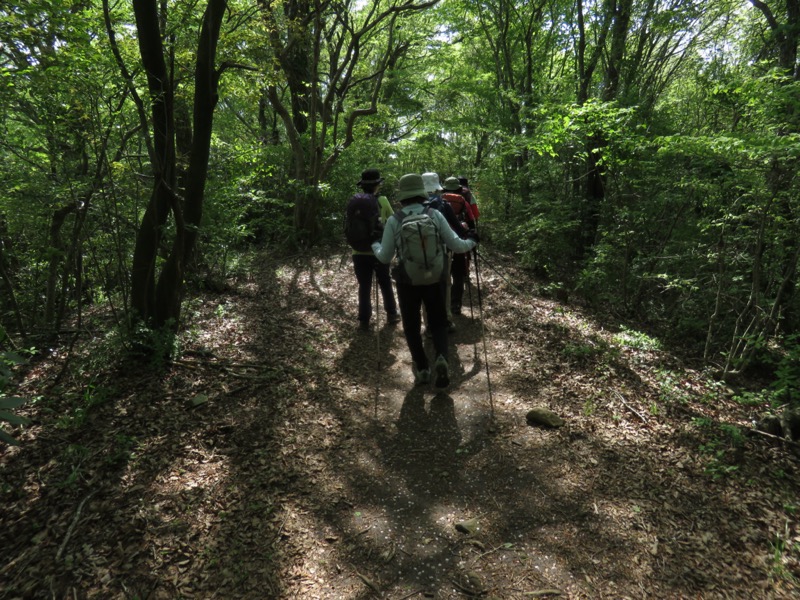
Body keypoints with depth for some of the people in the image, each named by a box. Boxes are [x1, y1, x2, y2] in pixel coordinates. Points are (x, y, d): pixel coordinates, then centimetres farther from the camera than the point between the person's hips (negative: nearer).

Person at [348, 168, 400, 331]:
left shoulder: (353, 202, 1)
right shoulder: (382, 201, -7)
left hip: (358, 252, 2)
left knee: (364, 286, 8)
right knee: (385, 284, 16)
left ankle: (364, 321, 9)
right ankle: (392, 314, 26)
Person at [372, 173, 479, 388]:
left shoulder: (394, 221, -7)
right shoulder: (435, 215, -5)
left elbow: (385, 257, -1)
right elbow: (456, 245, -2)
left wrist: (375, 244, 20)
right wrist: (472, 241, 19)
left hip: (407, 282, -1)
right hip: (434, 279, 1)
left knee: (411, 326, 15)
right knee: (438, 321, 17)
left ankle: (422, 368, 18)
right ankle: (441, 358, -6)